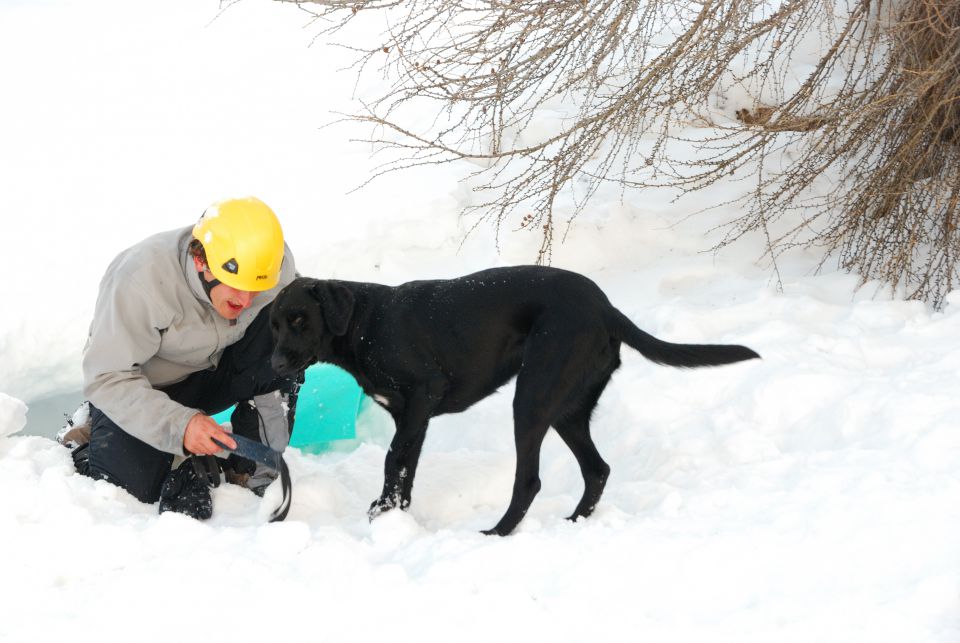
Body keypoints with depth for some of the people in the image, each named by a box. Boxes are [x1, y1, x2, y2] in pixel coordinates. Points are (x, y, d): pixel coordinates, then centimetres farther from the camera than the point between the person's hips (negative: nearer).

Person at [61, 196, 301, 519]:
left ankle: (243, 468, -13)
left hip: (211, 375, 4)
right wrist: (179, 425, -43)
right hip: (135, 386, -3)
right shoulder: (142, 279, -35)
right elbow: (107, 379, -30)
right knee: (134, 485, -26)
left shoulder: (277, 269, -22)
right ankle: (85, 442, 9)